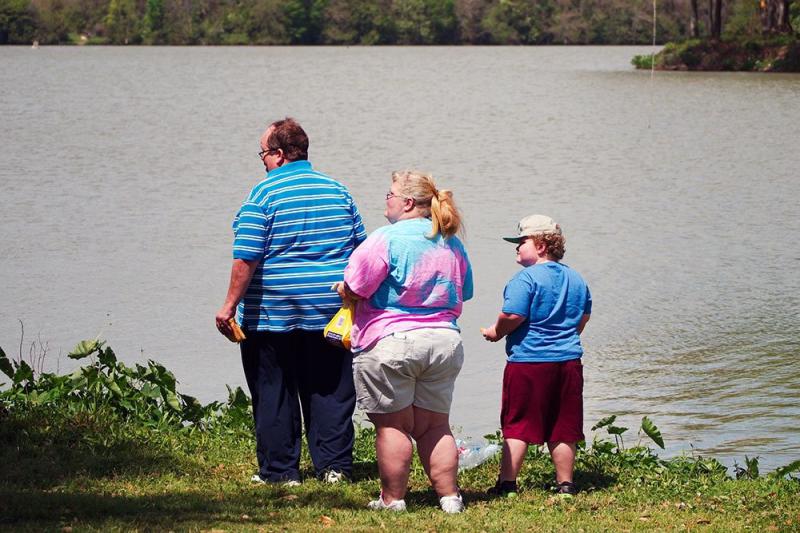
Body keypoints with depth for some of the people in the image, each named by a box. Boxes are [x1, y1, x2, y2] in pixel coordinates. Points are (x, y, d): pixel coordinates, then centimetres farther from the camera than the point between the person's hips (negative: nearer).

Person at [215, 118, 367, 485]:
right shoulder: (338, 191, 7)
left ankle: (280, 469, 8)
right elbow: (360, 248, 11)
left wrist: (230, 306, -10)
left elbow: (246, 258, -14)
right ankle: (334, 466, 8)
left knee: (274, 393, 5)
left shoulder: (264, 194, -10)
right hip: (330, 312, 4)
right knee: (330, 389, 10)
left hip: (273, 314, -4)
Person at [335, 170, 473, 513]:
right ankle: (449, 497, 11)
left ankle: (393, 499, 6)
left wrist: (343, 290, 10)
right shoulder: (452, 244, 11)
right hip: (444, 342, 6)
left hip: (390, 343, -6)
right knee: (435, 426, 12)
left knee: (392, 425, 2)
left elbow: (354, 290, -12)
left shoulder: (387, 239, -12)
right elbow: (462, 295, 20)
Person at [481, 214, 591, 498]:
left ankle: (507, 482, -2)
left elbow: (513, 316, -19)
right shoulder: (575, 279, 12)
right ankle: (565, 484, 12)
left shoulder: (526, 278, -12)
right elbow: (584, 317, 20)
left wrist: (497, 332, -1)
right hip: (568, 359, 6)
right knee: (563, 428, 10)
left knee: (517, 425, 0)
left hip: (528, 360, -6)